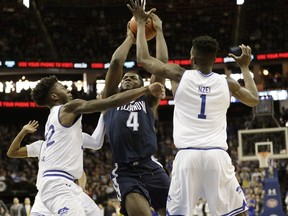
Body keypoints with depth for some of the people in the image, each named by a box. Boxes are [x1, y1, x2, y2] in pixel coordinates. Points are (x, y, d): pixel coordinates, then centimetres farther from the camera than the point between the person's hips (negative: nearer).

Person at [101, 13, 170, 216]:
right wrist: (130, 38, 20)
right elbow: (116, 63, 7)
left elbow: (161, 63, 11)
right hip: (125, 172, -2)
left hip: (151, 167, 2)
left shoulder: (148, 101, 18)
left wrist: (158, 30, 16)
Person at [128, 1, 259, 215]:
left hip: (187, 155, -1)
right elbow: (255, 100, 27)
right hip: (217, 155, 1)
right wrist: (245, 67, 39)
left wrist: (141, 23, 26)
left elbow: (144, 59, 15)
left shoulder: (180, 75, 5)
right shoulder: (227, 83, 9)